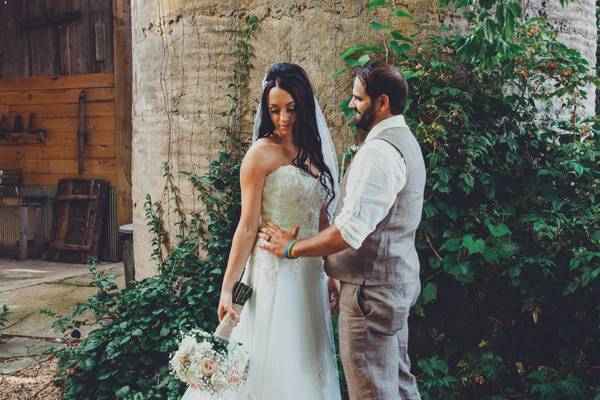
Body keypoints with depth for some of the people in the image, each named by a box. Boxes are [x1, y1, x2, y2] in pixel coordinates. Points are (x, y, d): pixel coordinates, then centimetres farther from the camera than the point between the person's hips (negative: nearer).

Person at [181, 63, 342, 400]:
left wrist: (332, 277, 11)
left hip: (311, 275, 6)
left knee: (308, 368, 14)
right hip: (276, 274, -6)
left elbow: (322, 224, 13)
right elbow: (248, 227, -11)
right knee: (276, 366, 2)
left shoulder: (313, 152, 10)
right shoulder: (263, 153, -9)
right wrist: (227, 288, -13)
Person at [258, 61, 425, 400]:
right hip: (398, 281, 11)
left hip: (372, 290, -11)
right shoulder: (404, 140, 13)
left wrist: (291, 248, -13)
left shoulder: (379, 151, -21)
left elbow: (349, 231, -26)